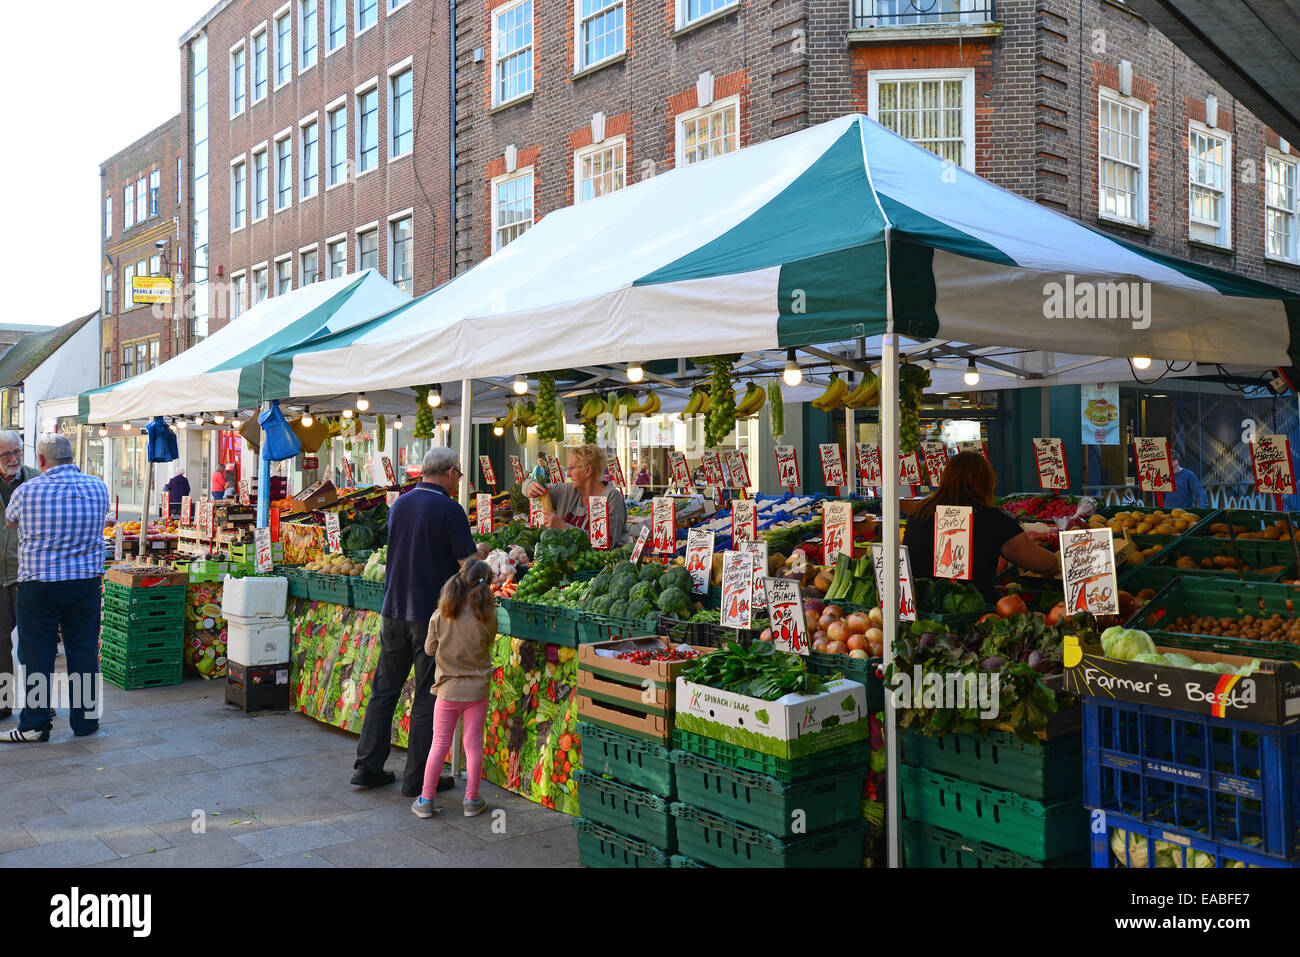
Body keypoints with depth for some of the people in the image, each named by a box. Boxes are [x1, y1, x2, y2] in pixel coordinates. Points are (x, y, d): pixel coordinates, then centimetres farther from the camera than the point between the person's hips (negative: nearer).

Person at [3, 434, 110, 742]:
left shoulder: (26, 491, -8)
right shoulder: (98, 487, 0)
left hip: (38, 584, -2)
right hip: (86, 580, 3)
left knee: (37, 654, 6)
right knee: (84, 652, 9)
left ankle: (35, 724, 12)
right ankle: (85, 719, 16)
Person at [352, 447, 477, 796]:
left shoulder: (399, 505, 9)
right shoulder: (449, 509, -13)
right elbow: (469, 564, -14)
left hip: (394, 611, 6)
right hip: (433, 616, -6)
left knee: (384, 690, 13)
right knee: (428, 697, 3)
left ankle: (368, 767, 18)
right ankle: (418, 778, 8)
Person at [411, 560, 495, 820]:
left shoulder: (441, 616, -10)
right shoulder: (488, 618, -13)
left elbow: (430, 649, 1)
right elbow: (488, 645, 2)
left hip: (448, 691, 1)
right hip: (477, 691, 0)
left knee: (440, 745, 10)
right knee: (473, 744, 10)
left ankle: (426, 800, 16)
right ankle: (471, 800, 18)